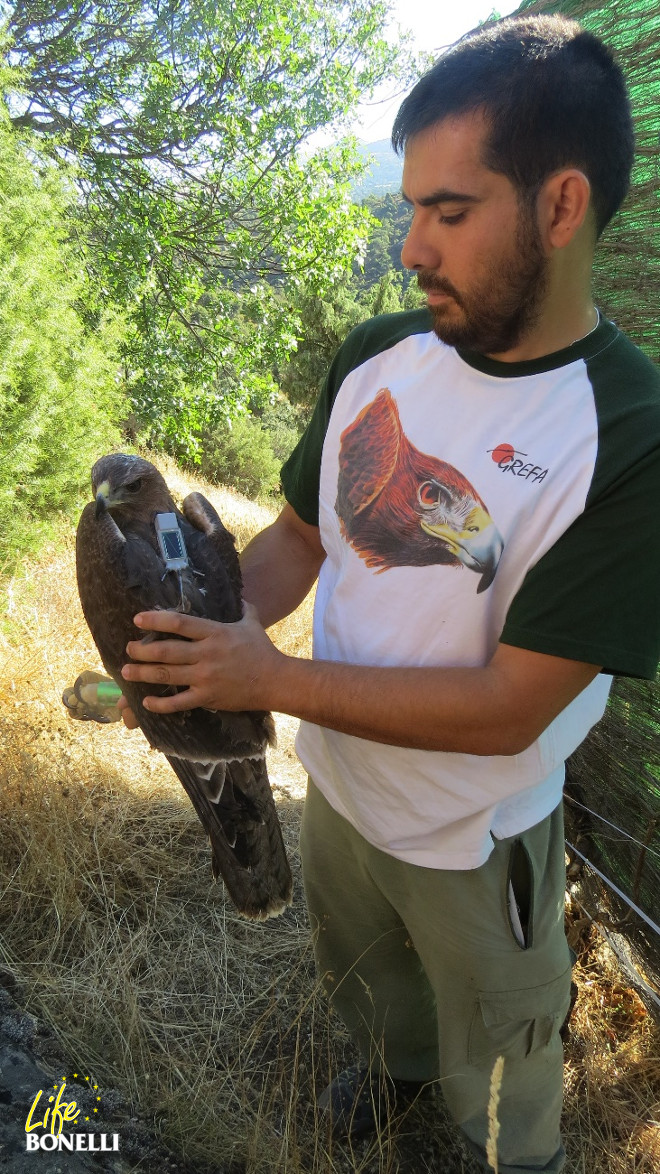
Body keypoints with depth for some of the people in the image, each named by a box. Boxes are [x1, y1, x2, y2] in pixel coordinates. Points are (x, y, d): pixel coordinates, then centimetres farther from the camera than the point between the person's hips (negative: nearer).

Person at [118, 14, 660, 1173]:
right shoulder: (375, 357, -11)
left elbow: (506, 708, -28)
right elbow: (300, 535, -2)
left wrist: (275, 679, -28)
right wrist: (206, 633, -19)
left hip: (475, 846, -4)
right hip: (337, 786, 5)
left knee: (496, 1074, 26)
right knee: (362, 977, 35)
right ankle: (393, 1060, 68)